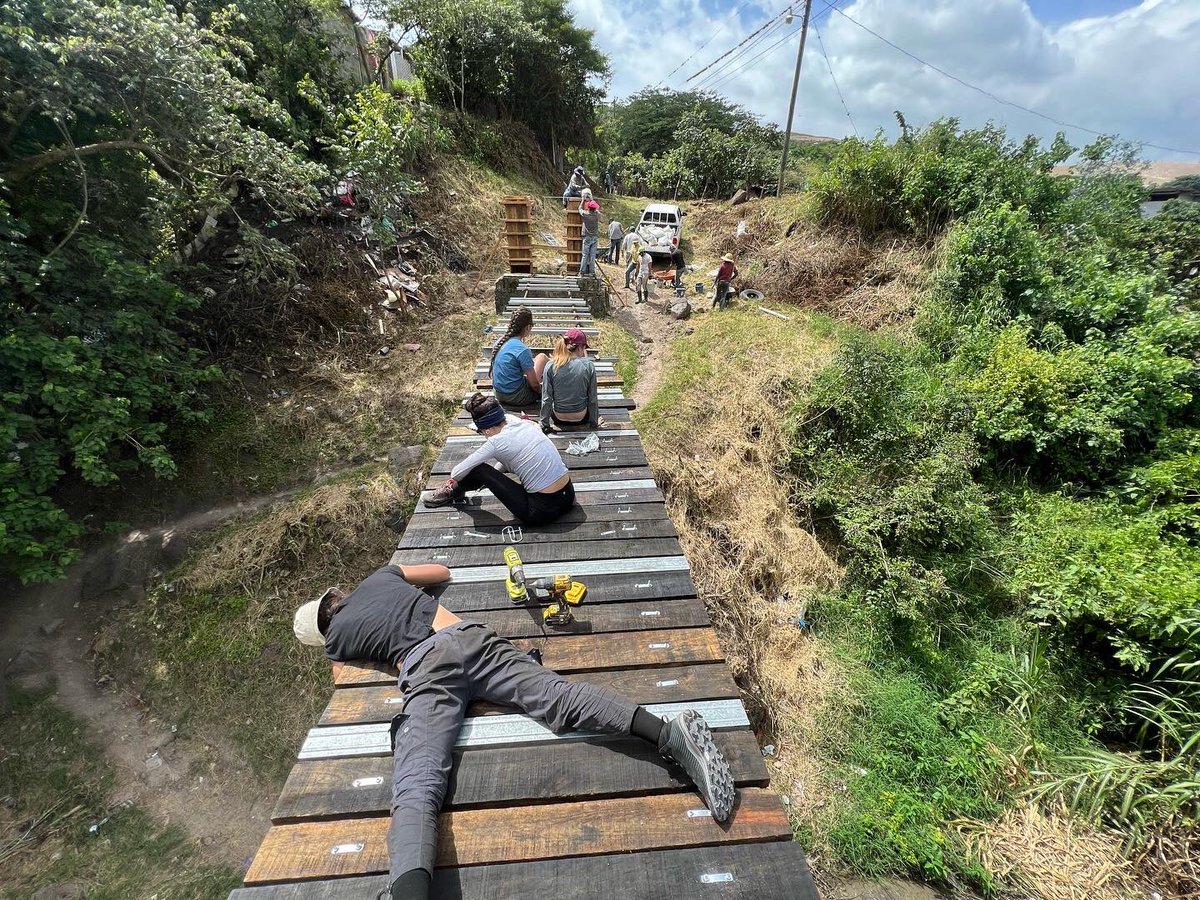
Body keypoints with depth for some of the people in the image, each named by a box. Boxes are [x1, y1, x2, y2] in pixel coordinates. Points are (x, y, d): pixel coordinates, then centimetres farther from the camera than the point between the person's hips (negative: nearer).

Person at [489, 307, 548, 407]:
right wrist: (542, 394, 2)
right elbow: (534, 384, -18)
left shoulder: (500, 341, 0)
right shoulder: (523, 350, -25)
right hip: (515, 398, -8)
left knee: (541, 356, 17)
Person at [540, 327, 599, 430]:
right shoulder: (589, 366, -15)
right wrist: (594, 423, 7)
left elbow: (546, 399, -9)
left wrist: (545, 424, 4)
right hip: (581, 419, -3)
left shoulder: (551, 366, -13)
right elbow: (593, 398, -8)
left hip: (558, 419, 3)